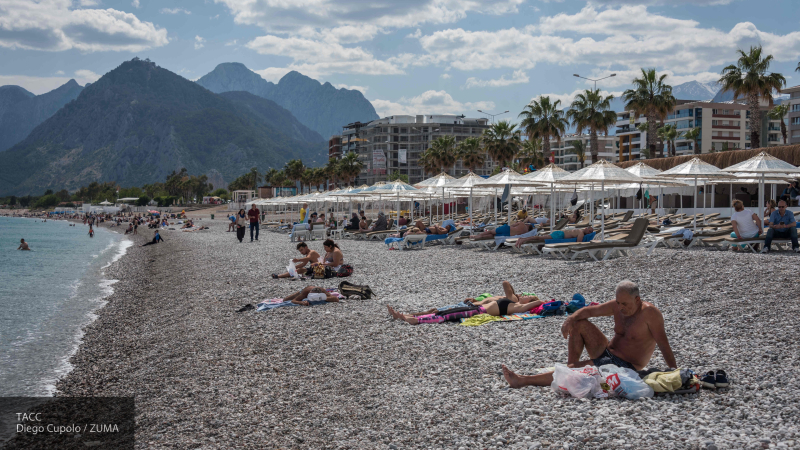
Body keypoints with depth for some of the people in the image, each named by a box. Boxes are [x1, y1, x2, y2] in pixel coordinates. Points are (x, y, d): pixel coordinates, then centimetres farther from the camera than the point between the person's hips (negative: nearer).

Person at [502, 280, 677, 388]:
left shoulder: (649, 312, -19)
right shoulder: (618, 306, 1)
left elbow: (663, 343, -20)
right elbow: (590, 310, 6)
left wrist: (674, 370, -25)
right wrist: (571, 318, -14)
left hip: (624, 367, -8)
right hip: (607, 353, 8)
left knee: (578, 369, -19)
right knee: (579, 324, -1)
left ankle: (524, 380, -17)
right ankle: (571, 367, -3)